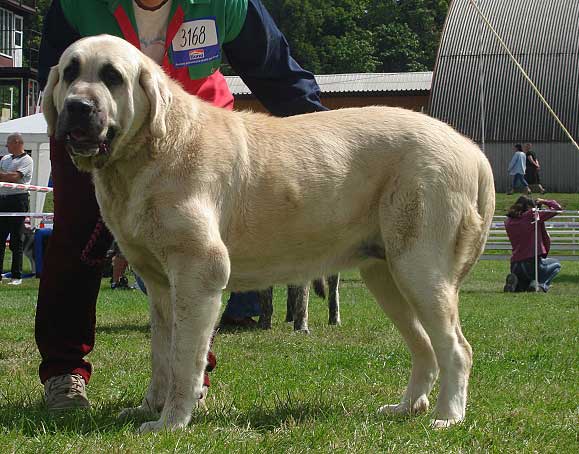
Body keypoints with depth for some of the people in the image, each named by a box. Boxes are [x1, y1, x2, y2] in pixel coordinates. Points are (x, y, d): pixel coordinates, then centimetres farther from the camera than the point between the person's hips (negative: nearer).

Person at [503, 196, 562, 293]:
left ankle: (514, 282, -2)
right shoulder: (533, 215, -6)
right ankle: (540, 284, -1)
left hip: (515, 266, 5)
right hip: (533, 263, -5)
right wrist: (544, 202, 16)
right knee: (556, 265, 28)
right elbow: (557, 208, -1)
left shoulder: (508, 222, 8)